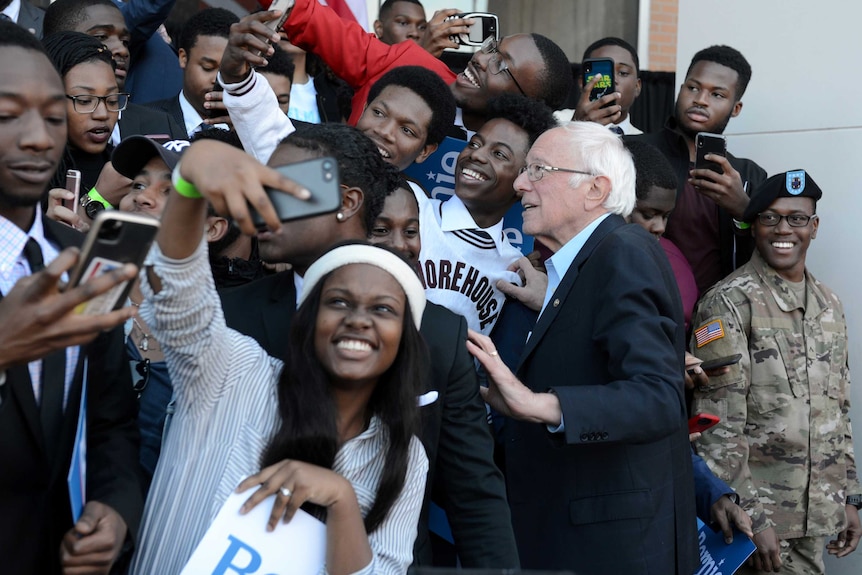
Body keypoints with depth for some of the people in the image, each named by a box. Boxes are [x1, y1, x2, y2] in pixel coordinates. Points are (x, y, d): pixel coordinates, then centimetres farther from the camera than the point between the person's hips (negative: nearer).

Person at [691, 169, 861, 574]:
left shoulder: (829, 305, 12)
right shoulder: (729, 303, -10)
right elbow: (719, 427, -14)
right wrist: (751, 518, -16)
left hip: (816, 516, 6)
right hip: (757, 513, -6)